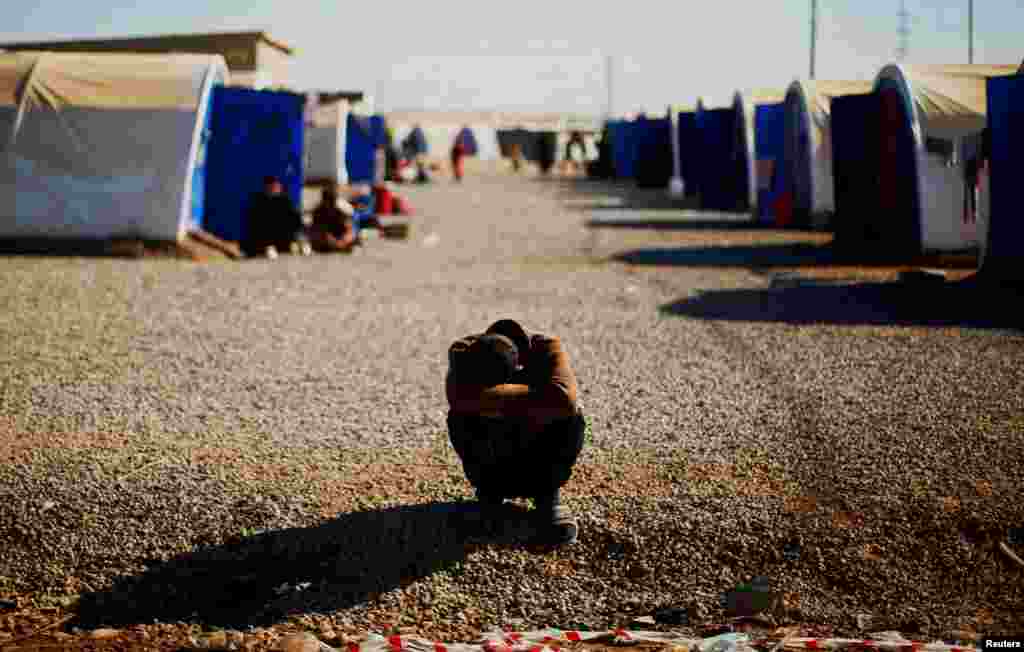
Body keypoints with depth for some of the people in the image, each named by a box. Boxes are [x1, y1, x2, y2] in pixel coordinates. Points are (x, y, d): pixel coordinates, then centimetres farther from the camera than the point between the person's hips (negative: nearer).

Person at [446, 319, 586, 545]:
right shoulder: (464, 352, -20)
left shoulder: (546, 349, -23)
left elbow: (563, 400, -44)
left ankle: (548, 495, -7)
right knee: (459, 417, -27)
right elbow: (458, 396, -42)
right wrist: (532, 395, -38)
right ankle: (488, 494, -5)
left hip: (540, 466, -1)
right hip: (491, 468, 1)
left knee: (571, 418, -29)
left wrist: (499, 401, -38)